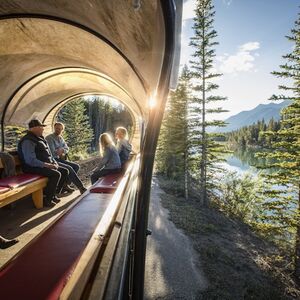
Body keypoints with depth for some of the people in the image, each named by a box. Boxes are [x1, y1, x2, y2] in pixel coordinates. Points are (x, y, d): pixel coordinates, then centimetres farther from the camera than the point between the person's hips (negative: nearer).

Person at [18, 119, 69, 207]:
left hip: (44, 166, 10)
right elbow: (30, 160, -26)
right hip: (33, 167, -10)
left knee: (65, 171, 3)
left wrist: (54, 163, 5)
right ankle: (46, 199, -13)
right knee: (56, 174, -28)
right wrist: (47, 165, -24)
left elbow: (48, 154, 22)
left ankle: (53, 195, 7)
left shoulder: (40, 138, 15)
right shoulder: (28, 141, -16)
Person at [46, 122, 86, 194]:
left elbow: (67, 148, 12)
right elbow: (52, 153, -19)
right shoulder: (49, 138, -12)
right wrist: (61, 151, -3)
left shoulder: (61, 138, 14)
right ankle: (81, 187, -17)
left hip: (59, 159, 8)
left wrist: (62, 150, -10)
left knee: (76, 166, -6)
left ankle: (66, 185, -5)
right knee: (69, 168, -25)